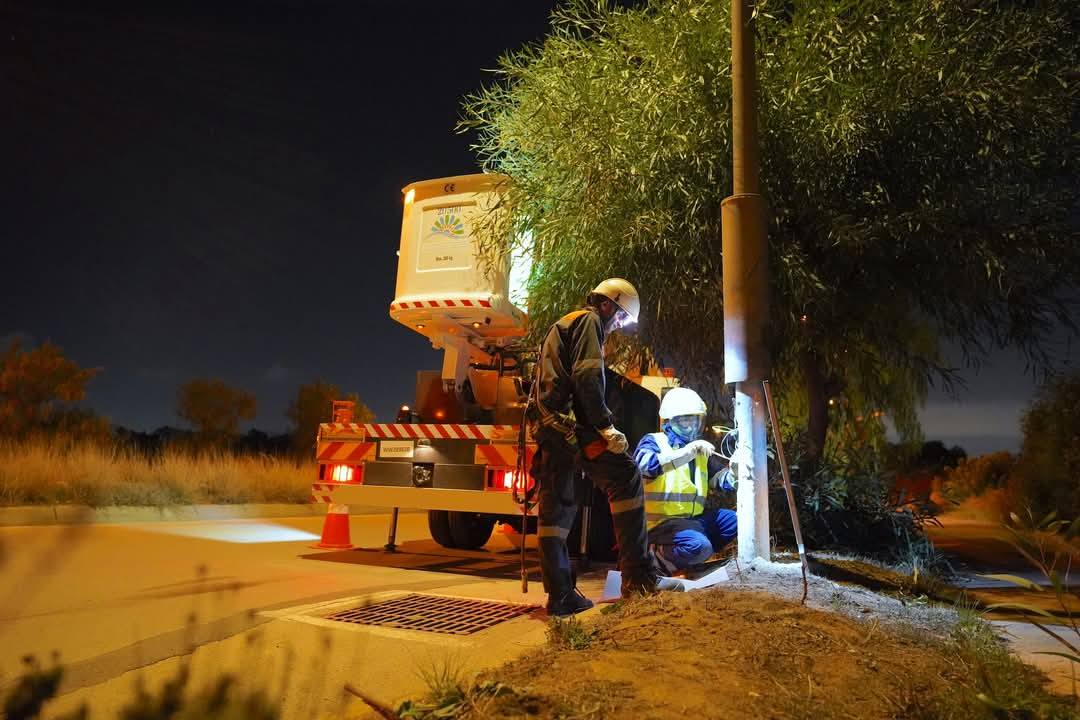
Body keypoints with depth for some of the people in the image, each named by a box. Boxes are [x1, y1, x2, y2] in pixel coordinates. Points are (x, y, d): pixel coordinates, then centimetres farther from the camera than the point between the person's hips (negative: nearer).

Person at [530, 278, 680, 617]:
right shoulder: (589, 321, 2)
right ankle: (638, 575, -16)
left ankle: (560, 596, 10)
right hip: (572, 423, -10)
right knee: (625, 478, -11)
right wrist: (607, 426, -17)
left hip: (549, 427, 10)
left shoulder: (560, 326, 31)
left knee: (555, 509, 7)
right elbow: (586, 375, -14)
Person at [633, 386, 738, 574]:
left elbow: (725, 480, 11)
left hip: (693, 518, 8)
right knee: (699, 545, -32)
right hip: (661, 521, -8)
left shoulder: (699, 450, 17)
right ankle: (658, 557, -4)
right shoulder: (654, 441, -4)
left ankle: (692, 559, 0)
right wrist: (687, 452, -31)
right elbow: (645, 464, -27)